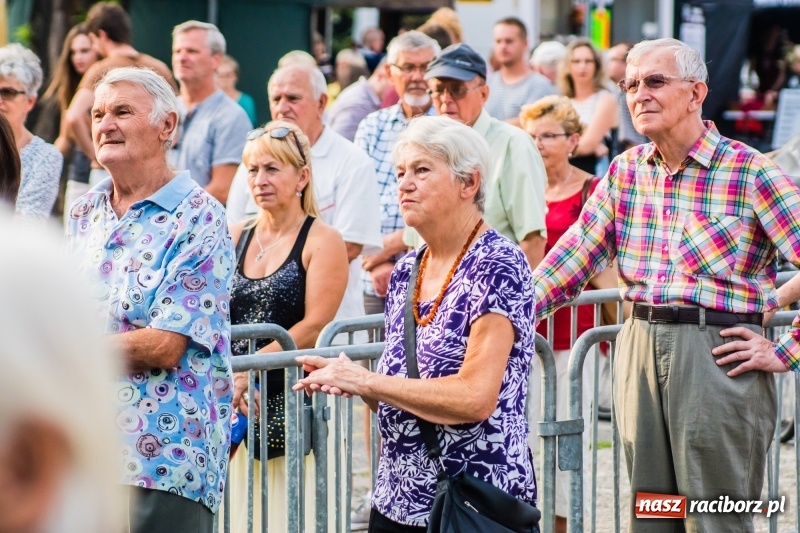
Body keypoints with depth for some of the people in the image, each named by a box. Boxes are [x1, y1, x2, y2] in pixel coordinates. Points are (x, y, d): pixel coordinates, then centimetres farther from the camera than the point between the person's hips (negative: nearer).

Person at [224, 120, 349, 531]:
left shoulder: (322, 242, 0)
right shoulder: (235, 238, 13)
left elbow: (314, 327, -9)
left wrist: (249, 370, -17)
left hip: (292, 401, -4)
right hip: (236, 405, 4)